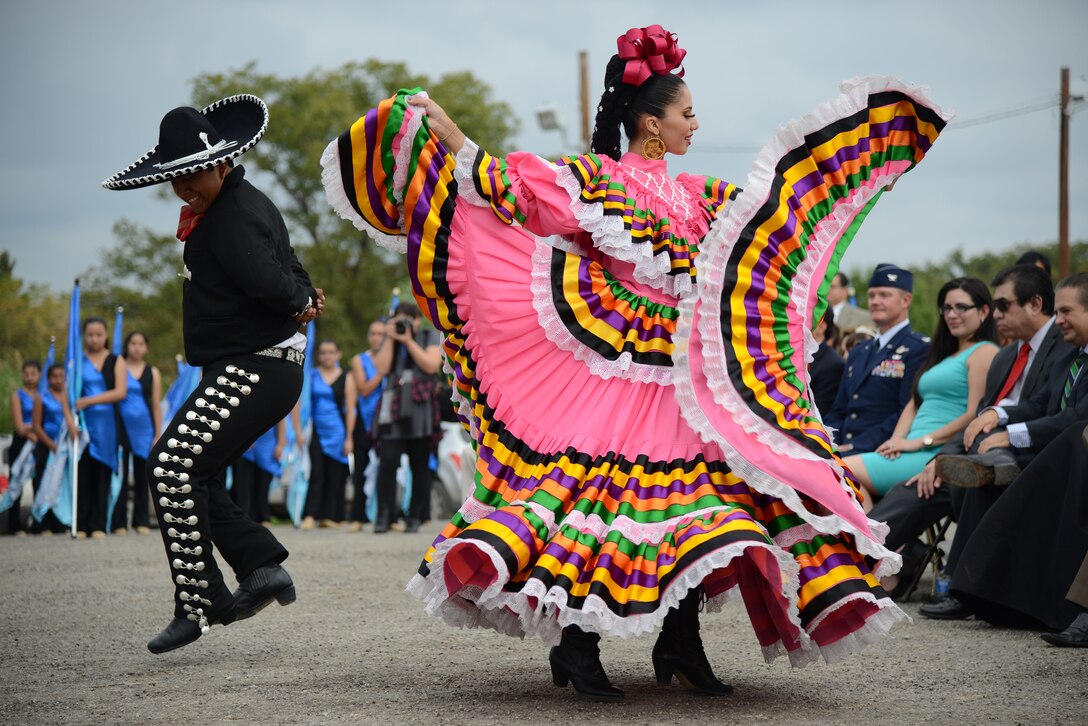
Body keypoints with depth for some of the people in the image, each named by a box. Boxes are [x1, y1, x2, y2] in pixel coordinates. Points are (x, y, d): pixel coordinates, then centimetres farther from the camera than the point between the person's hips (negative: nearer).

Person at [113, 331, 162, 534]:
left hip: (144, 429, 2)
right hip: (122, 427, -2)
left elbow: (156, 405, 8)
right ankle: (119, 523, -2)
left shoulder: (153, 372, 10)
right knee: (120, 475, -4)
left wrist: (158, 435, 1)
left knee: (142, 475, 4)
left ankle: (142, 521, 10)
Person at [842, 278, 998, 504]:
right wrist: (897, 440, 2)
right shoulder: (943, 355, 28)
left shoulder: (985, 353, -2)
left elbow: (975, 415, -12)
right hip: (913, 451, 9)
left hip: (938, 453, -9)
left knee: (844, 470, -22)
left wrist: (919, 442, -14)